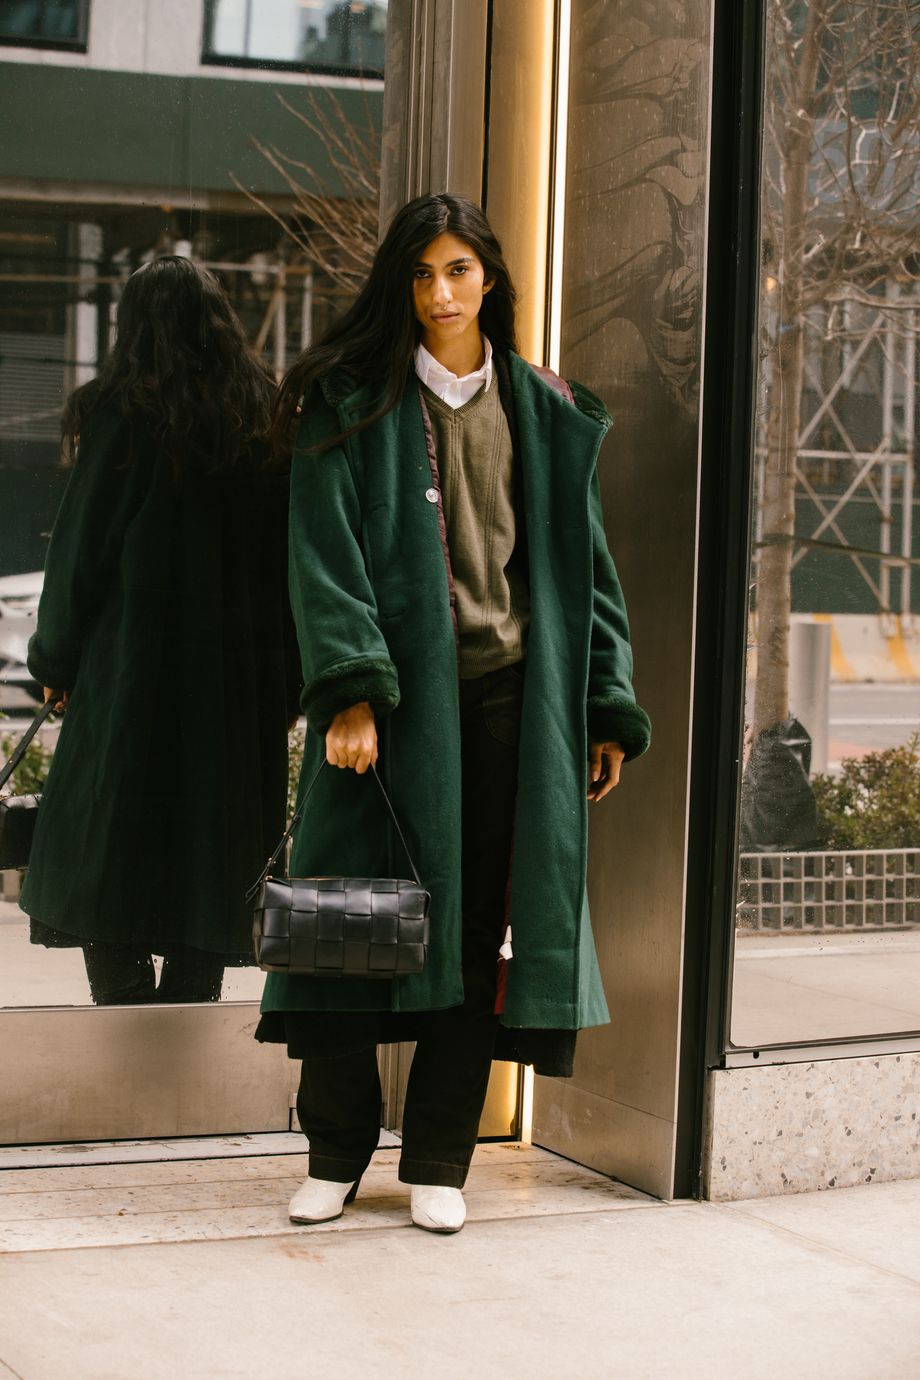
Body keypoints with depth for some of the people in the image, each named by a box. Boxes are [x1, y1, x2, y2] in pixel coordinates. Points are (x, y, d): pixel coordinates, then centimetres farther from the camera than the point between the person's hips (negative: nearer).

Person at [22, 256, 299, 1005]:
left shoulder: (122, 418, -6)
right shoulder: (269, 424, 5)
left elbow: (79, 555, -4)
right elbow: (295, 558, 6)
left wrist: (55, 662, 8)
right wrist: (288, 683, 11)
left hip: (132, 680, -4)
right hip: (245, 685, 4)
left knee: (104, 877, 2)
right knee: (209, 879, 10)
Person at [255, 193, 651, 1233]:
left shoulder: (546, 415, 13)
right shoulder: (353, 405, 3)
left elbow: (584, 565, 14)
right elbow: (327, 554, -5)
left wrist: (607, 708, 7)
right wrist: (351, 690, -18)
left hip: (510, 697, 3)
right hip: (394, 694, -2)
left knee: (480, 927, 1)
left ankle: (438, 1162, 11)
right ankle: (337, 1154, 11)